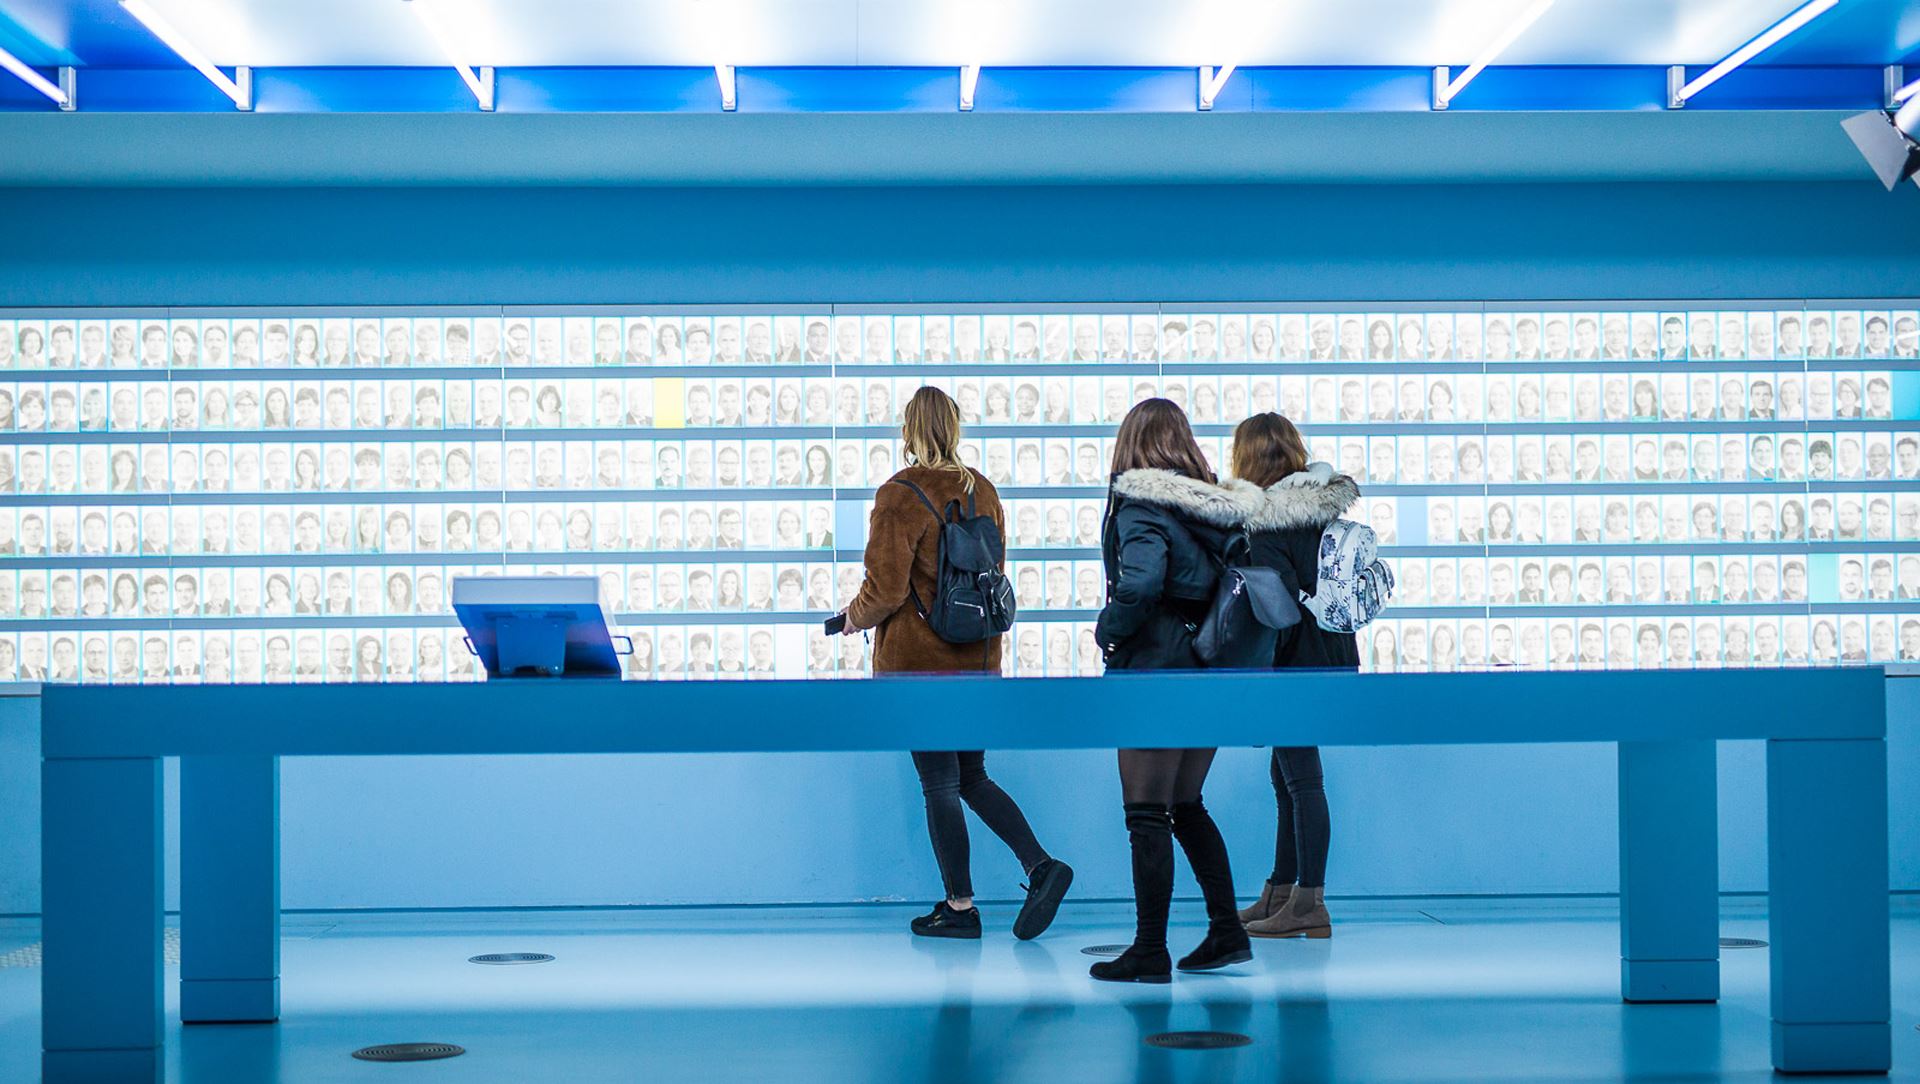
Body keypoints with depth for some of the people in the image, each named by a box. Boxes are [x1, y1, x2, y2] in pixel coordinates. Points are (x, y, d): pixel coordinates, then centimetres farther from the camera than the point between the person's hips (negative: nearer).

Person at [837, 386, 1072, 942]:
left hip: (919, 660, -7)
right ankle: (1042, 866, 2)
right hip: (979, 657, 7)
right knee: (973, 778, 17)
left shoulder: (900, 495, -14)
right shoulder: (982, 490, 8)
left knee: (939, 785, 1)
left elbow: (886, 589, -16)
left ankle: (960, 907, 6)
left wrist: (856, 616, 3)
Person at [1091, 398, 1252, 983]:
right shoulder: (1217, 508, 9)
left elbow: (1140, 587, -27)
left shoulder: (1140, 507, -12)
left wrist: (1108, 632, -10)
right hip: (1212, 672, 7)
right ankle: (1227, 933, 20)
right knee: (1185, 806, 19)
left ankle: (1150, 952, 2)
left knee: (1147, 815, -1)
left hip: (1157, 671, -7)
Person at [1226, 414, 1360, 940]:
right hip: (1333, 654, 9)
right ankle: (1280, 893, 24)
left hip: (1297, 661, -9)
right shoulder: (1323, 506, 11)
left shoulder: (1266, 522, -15)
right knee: (1287, 775, 16)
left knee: (1301, 778, -5)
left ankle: (1310, 904, -1)